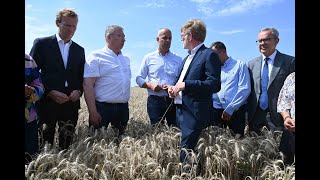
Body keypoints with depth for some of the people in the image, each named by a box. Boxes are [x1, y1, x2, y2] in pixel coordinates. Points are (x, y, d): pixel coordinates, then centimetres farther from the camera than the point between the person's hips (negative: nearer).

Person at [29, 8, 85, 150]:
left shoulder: (79, 50, 13)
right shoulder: (42, 43, 3)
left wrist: (78, 91, -5)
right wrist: (50, 92, -12)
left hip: (71, 103, 3)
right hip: (47, 102, -2)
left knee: (67, 143, 5)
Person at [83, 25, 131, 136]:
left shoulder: (126, 59, 15)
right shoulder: (95, 56, -5)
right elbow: (88, 85, -12)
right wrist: (93, 112, -18)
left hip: (123, 108, 6)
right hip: (102, 108, -6)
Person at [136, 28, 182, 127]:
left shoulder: (178, 59, 10)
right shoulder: (148, 58, 7)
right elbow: (139, 78, 8)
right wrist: (150, 85, -11)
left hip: (173, 100, 1)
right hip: (154, 101, -1)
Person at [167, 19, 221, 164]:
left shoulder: (209, 55, -7)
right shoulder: (187, 58, 20)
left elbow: (214, 84, -17)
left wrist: (185, 85, -20)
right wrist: (173, 88, 6)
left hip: (195, 113, -8)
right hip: (181, 111, 9)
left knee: (187, 153, -7)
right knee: (181, 151, 14)